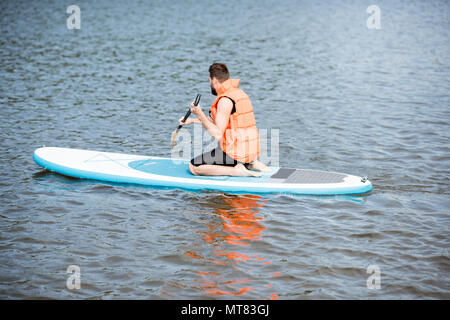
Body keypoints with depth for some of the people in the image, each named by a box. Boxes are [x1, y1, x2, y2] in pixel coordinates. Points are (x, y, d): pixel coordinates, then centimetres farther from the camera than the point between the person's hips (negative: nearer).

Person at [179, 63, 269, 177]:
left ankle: (236, 170, -11)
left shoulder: (225, 100, -17)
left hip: (236, 153, -9)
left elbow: (218, 135, -21)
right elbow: (217, 121, 24)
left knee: (193, 167, -3)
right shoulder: (239, 92, 13)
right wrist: (192, 120, 26)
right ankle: (250, 164, 13)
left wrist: (199, 114, -18)